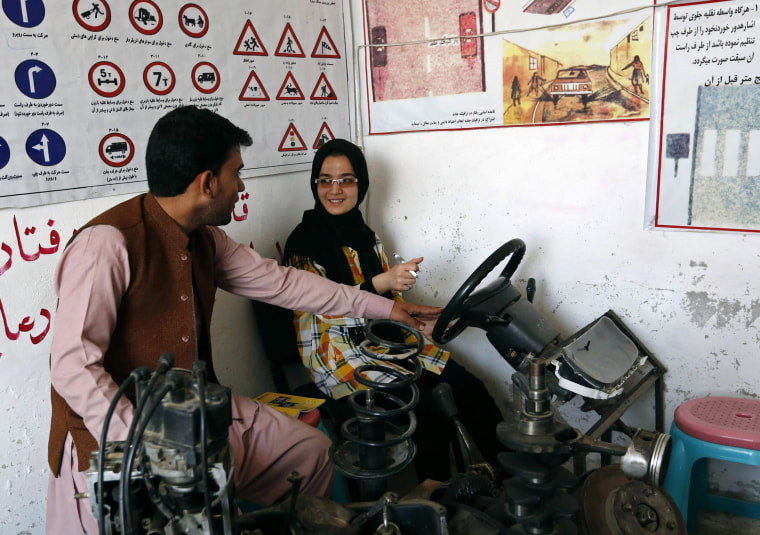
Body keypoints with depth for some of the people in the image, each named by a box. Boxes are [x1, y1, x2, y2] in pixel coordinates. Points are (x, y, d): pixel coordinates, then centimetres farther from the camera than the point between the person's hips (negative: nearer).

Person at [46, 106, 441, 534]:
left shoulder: (204, 240, 4)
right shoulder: (108, 243, -22)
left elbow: (279, 282, 10)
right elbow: (73, 368, -24)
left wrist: (385, 307, 13)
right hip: (111, 439, -8)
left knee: (312, 451, 8)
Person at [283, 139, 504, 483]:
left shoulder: (362, 232, 11)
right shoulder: (304, 241, -10)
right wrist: (379, 284, -29)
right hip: (337, 353, -7)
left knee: (468, 388, -6)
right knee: (426, 408, -24)